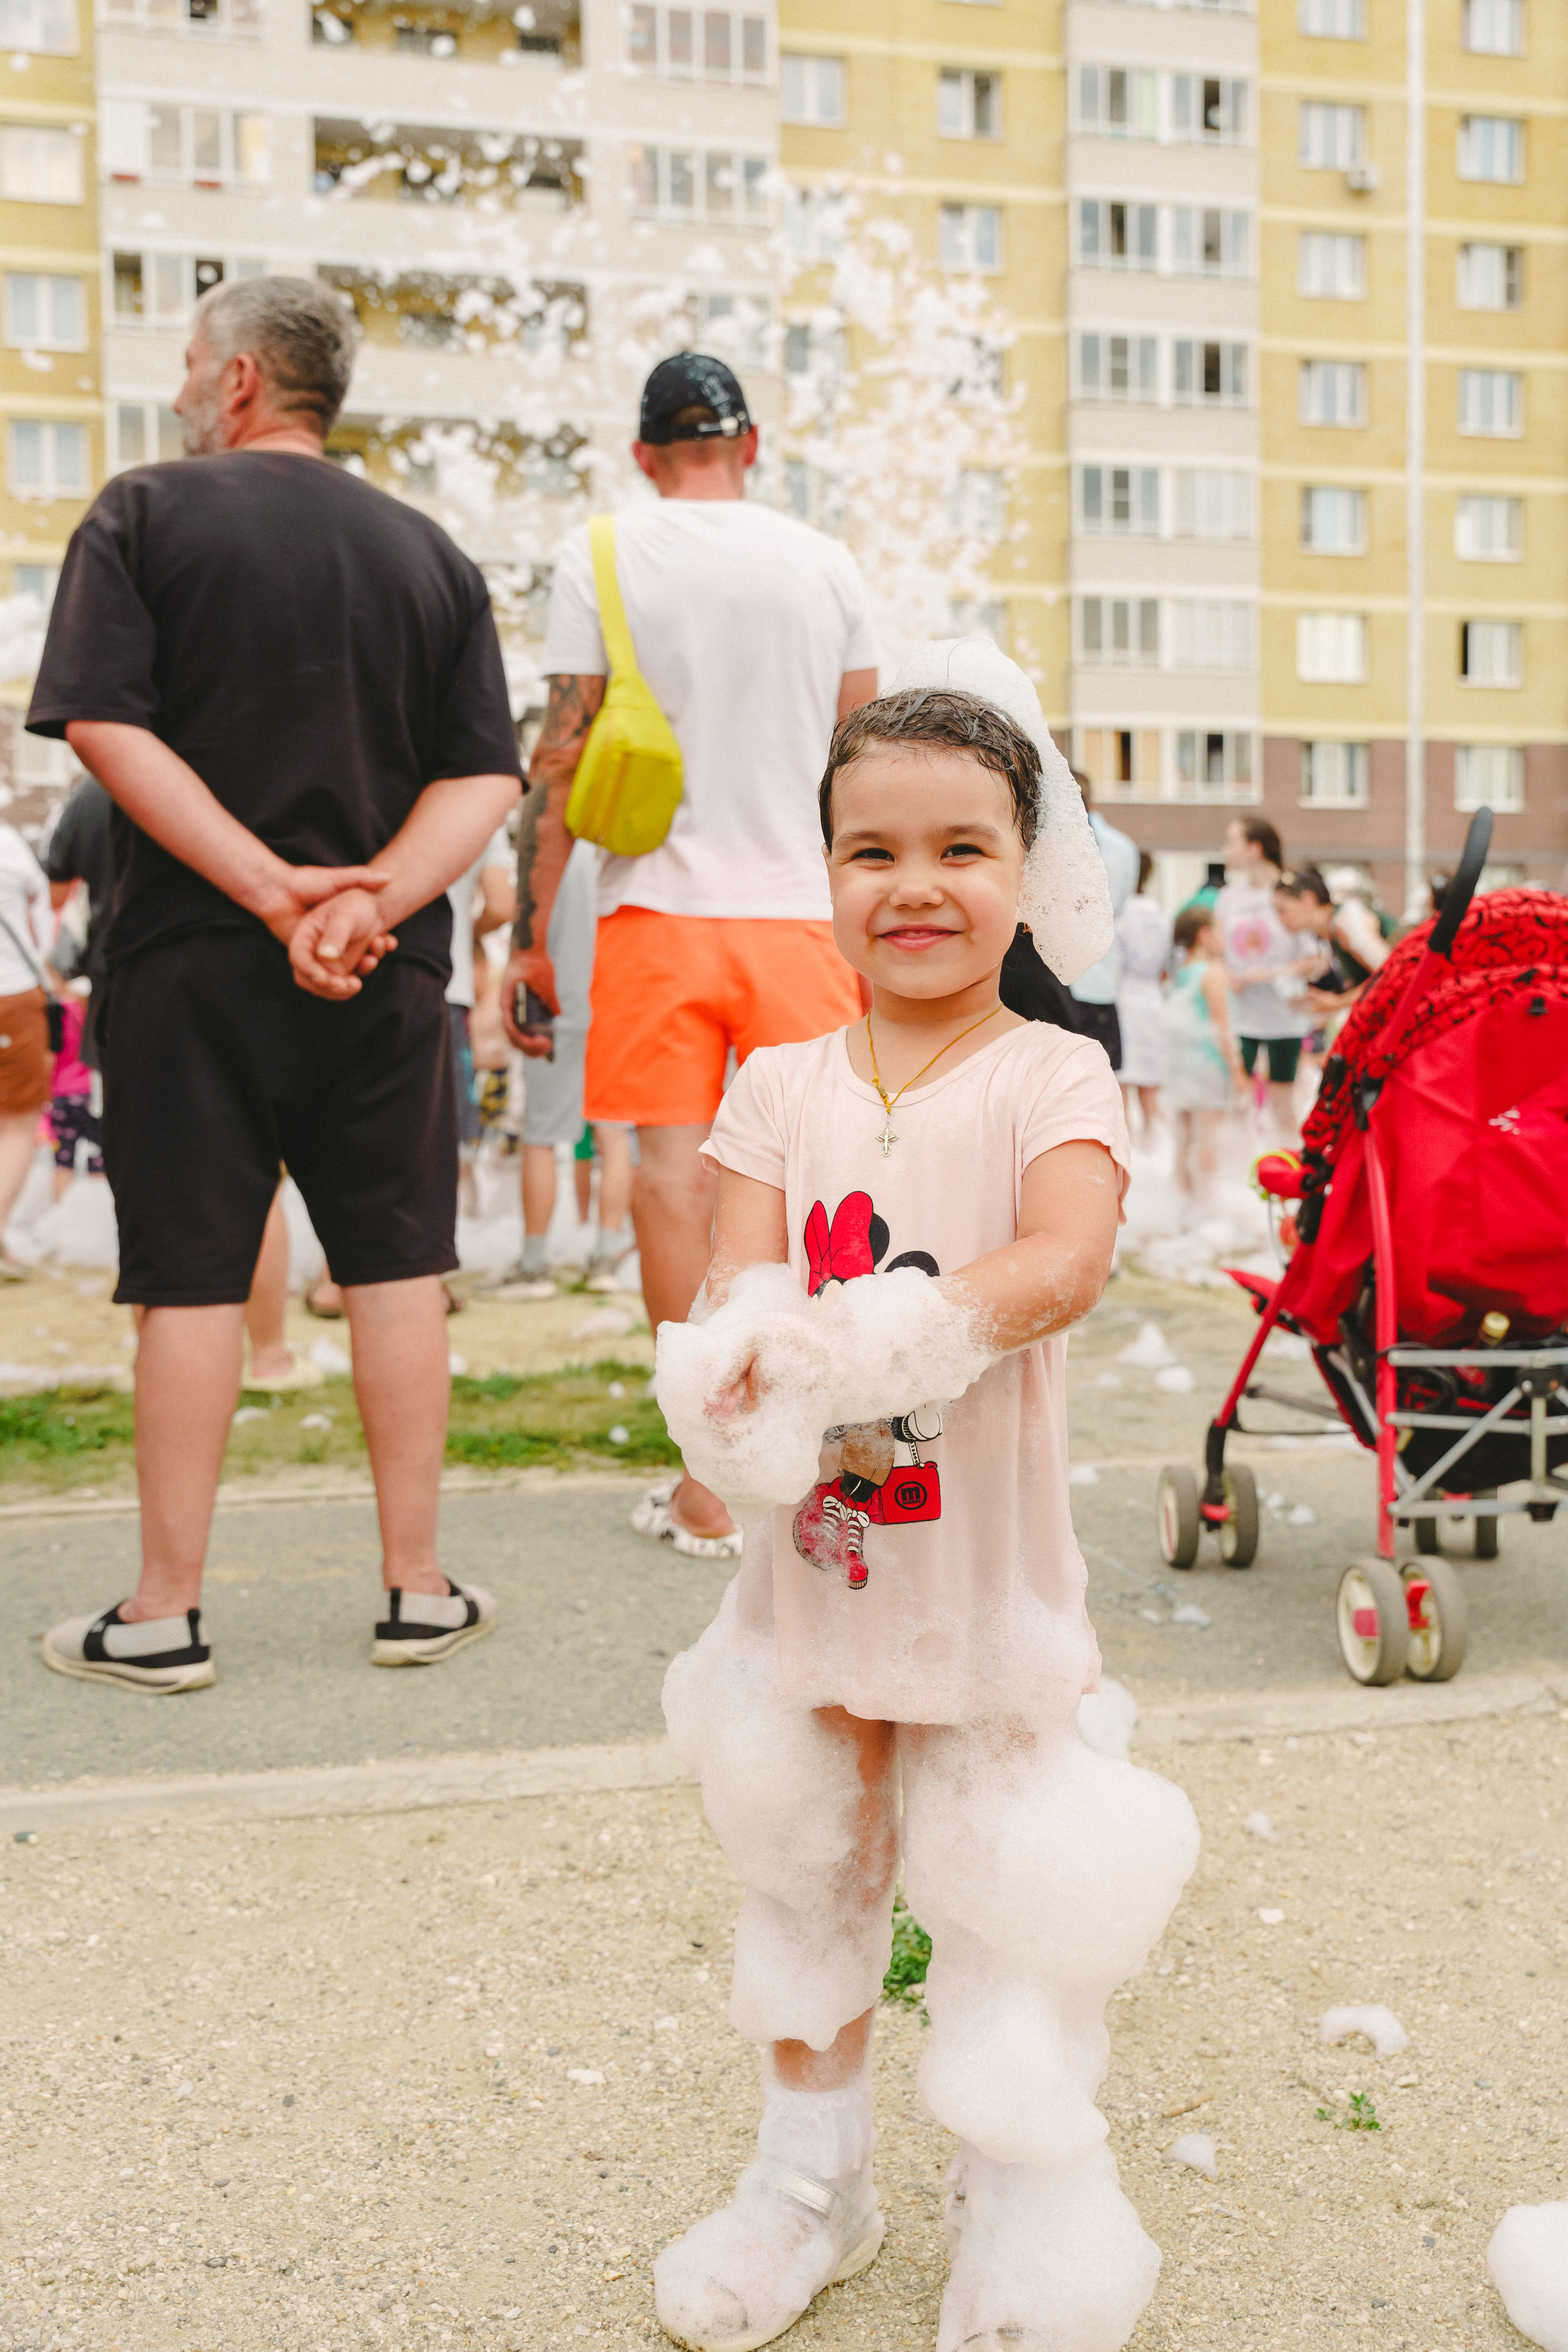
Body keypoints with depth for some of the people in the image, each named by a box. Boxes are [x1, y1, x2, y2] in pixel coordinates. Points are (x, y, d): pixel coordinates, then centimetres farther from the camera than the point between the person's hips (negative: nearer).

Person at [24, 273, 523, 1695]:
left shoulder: (145, 515, -1)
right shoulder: (428, 553, 9)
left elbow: (104, 727, -13)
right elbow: (485, 778, 0)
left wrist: (277, 889, -16)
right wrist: (370, 898, -12)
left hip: (190, 960, -2)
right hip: (385, 979, 3)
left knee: (190, 1277, 2)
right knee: (396, 1264, 10)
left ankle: (164, 1616, 10)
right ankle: (418, 1591, 16)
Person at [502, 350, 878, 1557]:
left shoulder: (599, 554, 1)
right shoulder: (824, 562, 7)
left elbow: (564, 751, -2)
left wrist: (531, 928, 2)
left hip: (659, 908, -2)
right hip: (800, 906, 2)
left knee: (674, 1164, 0)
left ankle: (708, 1484, 2)